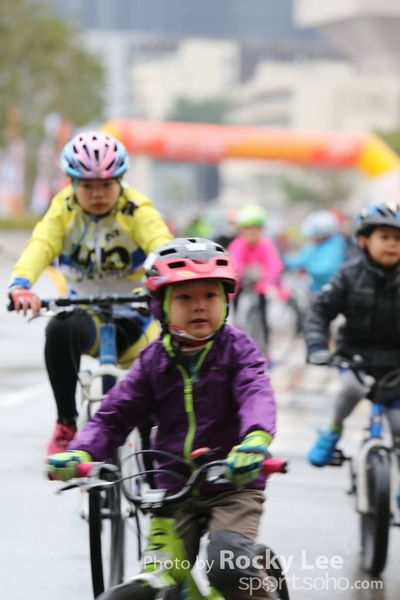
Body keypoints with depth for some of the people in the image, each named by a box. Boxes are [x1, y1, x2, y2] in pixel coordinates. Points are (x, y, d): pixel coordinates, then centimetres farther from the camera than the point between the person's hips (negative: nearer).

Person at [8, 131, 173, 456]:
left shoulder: (138, 210, -13)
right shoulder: (64, 209, -8)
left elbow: (161, 245, -31)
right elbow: (40, 246, -26)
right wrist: (20, 285, -48)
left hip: (134, 318, 0)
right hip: (86, 311, 0)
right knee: (61, 329, -34)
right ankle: (66, 423, -20)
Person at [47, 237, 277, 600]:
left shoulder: (238, 350, -4)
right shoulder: (154, 361, 4)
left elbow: (257, 396, -23)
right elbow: (114, 416, 1)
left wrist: (256, 440, -46)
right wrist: (79, 452, -20)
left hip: (234, 484, -3)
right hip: (174, 488, 3)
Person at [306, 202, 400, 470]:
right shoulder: (350, 276, -6)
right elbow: (321, 310, -6)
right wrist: (317, 347, -20)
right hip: (355, 354, -1)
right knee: (352, 387, -32)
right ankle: (334, 429, -3)